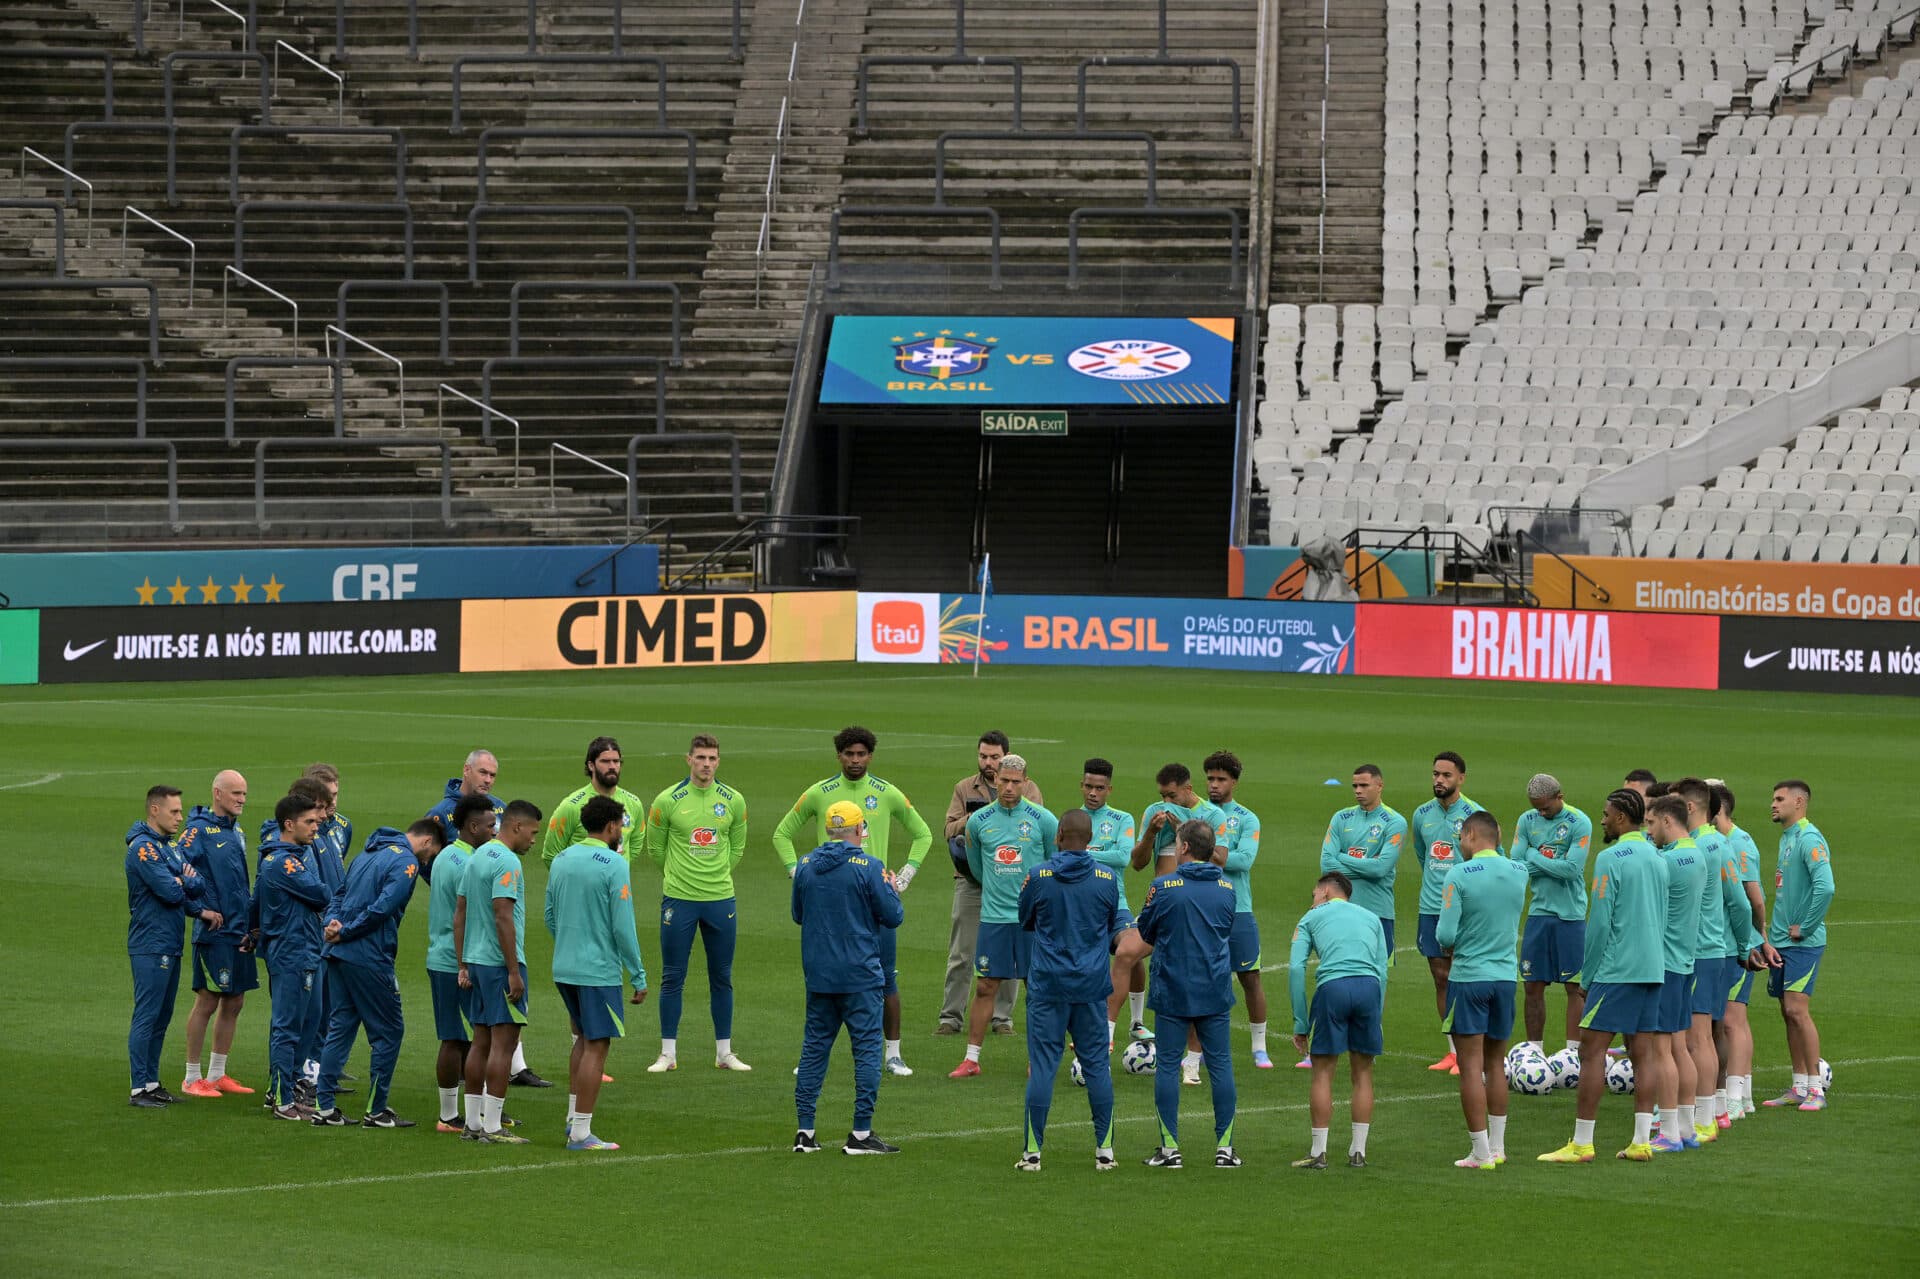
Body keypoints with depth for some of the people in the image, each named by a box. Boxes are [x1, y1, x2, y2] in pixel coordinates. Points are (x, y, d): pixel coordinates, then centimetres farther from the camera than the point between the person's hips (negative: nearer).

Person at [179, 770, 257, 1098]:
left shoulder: (237, 833, 16)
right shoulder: (199, 830, -10)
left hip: (240, 932, 8)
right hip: (214, 932, -8)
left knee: (234, 1003, 11)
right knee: (207, 1002, -3)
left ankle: (217, 1074, 21)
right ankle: (192, 1078, 5)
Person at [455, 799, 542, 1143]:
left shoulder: (477, 857, 15)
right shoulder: (507, 863, -14)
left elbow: (459, 914, 17)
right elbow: (503, 917, -20)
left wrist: (463, 966, 19)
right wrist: (514, 971, -18)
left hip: (476, 961, 9)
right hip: (501, 963, -9)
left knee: (481, 1041, 12)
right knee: (503, 1042, -6)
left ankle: (473, 1123, 15)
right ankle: (492, 1127, -7)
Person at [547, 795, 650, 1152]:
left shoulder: (561, 860, 8)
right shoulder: (613, 865, -14)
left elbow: (550, 916, 16)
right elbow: (623, 926, -16)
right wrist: (638, 976, -10)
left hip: (564, 969, 7)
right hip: (598, 971, -7)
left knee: (583, 1038, 22)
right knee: (596, 1046, -1)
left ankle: (573, 1118, 23)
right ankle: (581, 1133, -1)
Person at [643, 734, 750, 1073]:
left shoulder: (733, 801, 2)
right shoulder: (668, 800, -5)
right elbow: (655, 848, 7)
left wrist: (717, 875, 12)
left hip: (720, 898, 2)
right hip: (678, 899, -2)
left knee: (722, 979, 7)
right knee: (672, 978, 1)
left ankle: (724, 1052, 15)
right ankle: (668, 1054, 8)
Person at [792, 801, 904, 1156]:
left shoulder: (805, 866, 4)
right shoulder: (868, 867, -11)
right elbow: (893, 917, -7)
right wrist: (890, 889, 12)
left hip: (817, 973, 5)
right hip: (860, 974, -5)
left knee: (814, 1046, 11)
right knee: (866, 1047, 1)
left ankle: (804, 1130, 9)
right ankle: (861, 1133, -2)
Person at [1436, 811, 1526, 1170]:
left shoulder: (1459, 876, -13)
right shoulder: (1519, 873, 2)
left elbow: (1446, 934, -16)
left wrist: (1449, 946, 7)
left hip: (1468, 978, -5)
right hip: (1506, 976, 5)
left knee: (1471, 1065, 0)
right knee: (1496, 1064, 16)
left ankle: (1481, 1153, -1)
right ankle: (1497, 1147, 20)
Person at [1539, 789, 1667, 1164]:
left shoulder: (1611, 859, -11)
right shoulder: (1657, 858, 13)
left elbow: (1600, 921, -13)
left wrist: (1587, 974, -4)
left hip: (1616, 970, -8)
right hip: (1653, 968, 8)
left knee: (1592, 1050, -5)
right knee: (1642, 1052, 8)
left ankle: (1581, 1143, -6)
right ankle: (1641, 1142, 5)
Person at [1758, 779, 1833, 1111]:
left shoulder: (1809, 840, -14)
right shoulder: (1786, 838, 15)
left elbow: (1825, 887, -26)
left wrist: (1804, 928, -17)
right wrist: (1770, 939, 17)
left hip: (1803, 943, -9)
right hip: (1781, 943, 9)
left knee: (1797, 1009, -11)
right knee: (1788, 1013, 9)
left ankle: (1816, 1088, -7)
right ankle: (1800, 1087, 14)